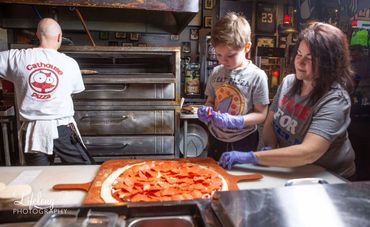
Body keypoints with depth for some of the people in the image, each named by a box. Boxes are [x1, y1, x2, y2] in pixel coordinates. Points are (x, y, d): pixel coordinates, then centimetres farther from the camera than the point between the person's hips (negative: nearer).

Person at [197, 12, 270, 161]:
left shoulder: (257, 76, -15)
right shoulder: (216, 72, -2)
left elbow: (261, 114, -12)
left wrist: (235, 121, -27)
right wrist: (206, 110, -14)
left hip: (243, 142, -4)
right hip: (216, 139, 4)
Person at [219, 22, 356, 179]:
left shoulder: (335, 99, -21)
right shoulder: (288, 82, -2)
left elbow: (308, 153, -31)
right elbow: (270, 122, 4)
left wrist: (251, 157, -33)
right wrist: (269, 149, -15)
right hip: (287, 168, 5)